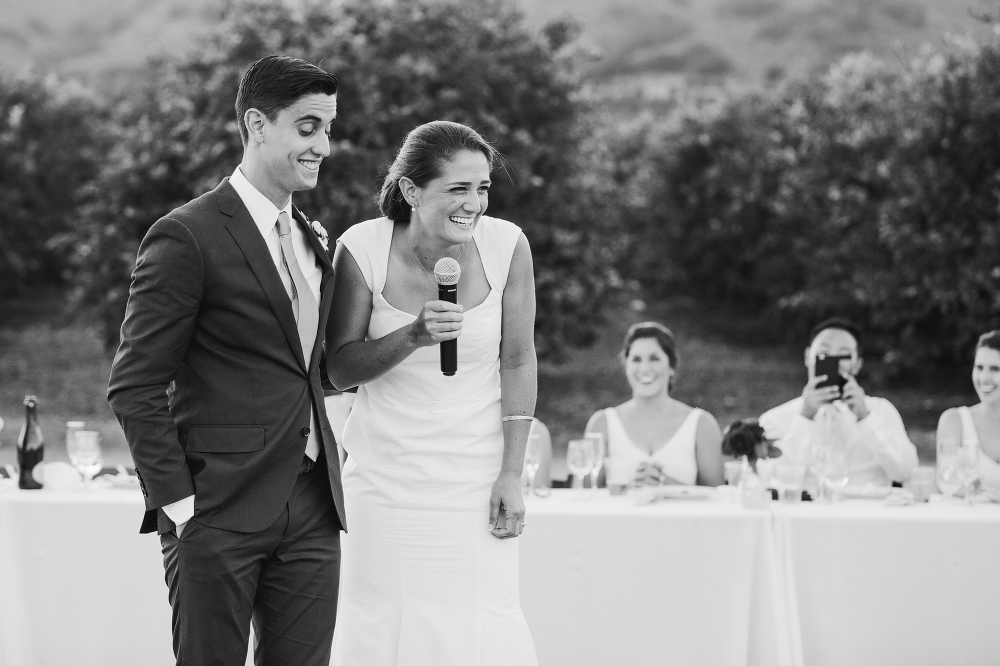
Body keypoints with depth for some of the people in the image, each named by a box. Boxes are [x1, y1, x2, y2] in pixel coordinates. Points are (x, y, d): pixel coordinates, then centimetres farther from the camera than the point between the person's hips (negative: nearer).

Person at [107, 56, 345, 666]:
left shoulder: (314, 238, 15)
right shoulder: (188, 237, -8)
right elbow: (134, 387, -10)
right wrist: (177, 501, -13)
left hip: (311, 513, 6)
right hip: (219, 517, -6)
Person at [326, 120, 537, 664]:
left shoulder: (506, 246, -9)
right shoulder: (363, 249, -10)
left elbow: (518, 362, -1)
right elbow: (341, 369, -4)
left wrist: (511, 475, -4)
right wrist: (413, 337, -22)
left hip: (475, 473, 0)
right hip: (387, 473, 0)